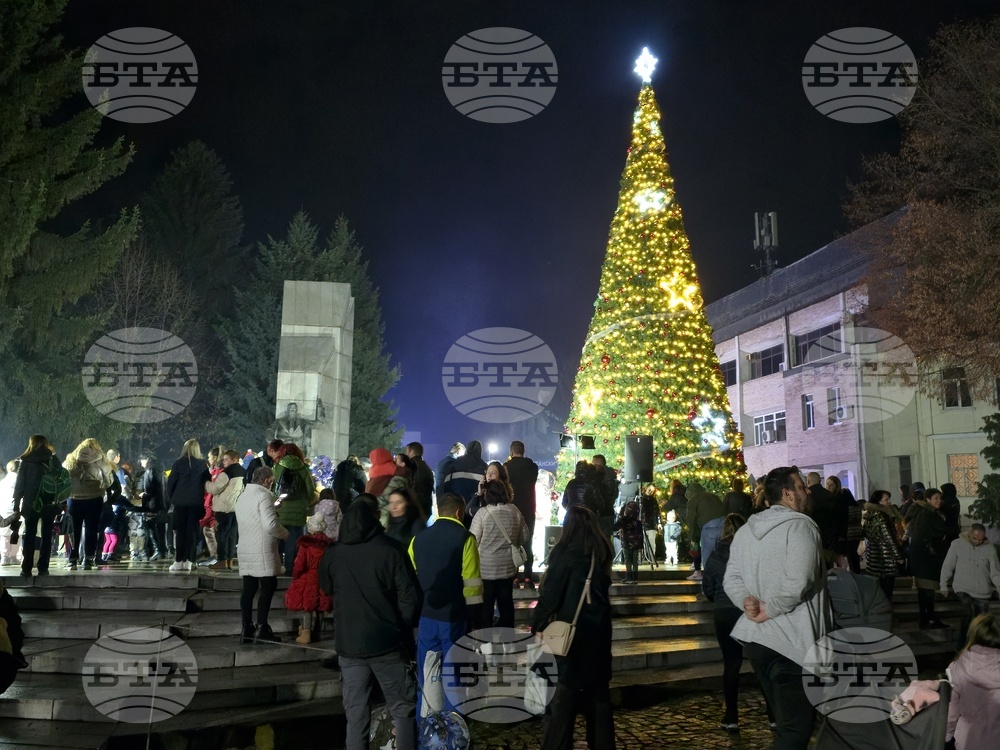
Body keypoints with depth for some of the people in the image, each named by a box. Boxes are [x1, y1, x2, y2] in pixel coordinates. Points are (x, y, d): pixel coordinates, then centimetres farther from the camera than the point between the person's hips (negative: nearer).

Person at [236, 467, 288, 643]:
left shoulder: (243, 496, 15)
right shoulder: (264, 495, -13)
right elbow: (270, 524, -22)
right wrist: (285, 533, -4)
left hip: (245, 550, 8)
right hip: (262, 551, -8)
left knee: (249, 589, 8)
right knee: (268, 587, -3)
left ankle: (247, 629, 9)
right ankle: (261, 628, -5)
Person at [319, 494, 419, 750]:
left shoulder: (331, 554, 0)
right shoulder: (390, 550, -11)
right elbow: (409, 598, -10)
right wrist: (402, 630, 4)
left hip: (348, 644, 3)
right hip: (386, 643, -3)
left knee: (356, 715, 9)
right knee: (403, 709, 10)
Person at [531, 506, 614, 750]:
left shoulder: (565, 553, -15)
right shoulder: (602, 552, 1)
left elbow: (550, 593, -14)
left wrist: (538, 625, -5)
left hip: (570, 629, -5)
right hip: (599, 628, 6)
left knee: (564, 691, 1)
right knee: (598, 687, 16)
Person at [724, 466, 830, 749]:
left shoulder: (745, 531, 11)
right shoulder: (800, 525, -12)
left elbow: (731, 580, 5)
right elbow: (797, 584, -24)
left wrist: (748, 601, -9)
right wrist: (768, 610, -14)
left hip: (754, 636, 8)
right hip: (792, 639, -8)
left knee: (783, 720, 23)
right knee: (796, 727, -1)